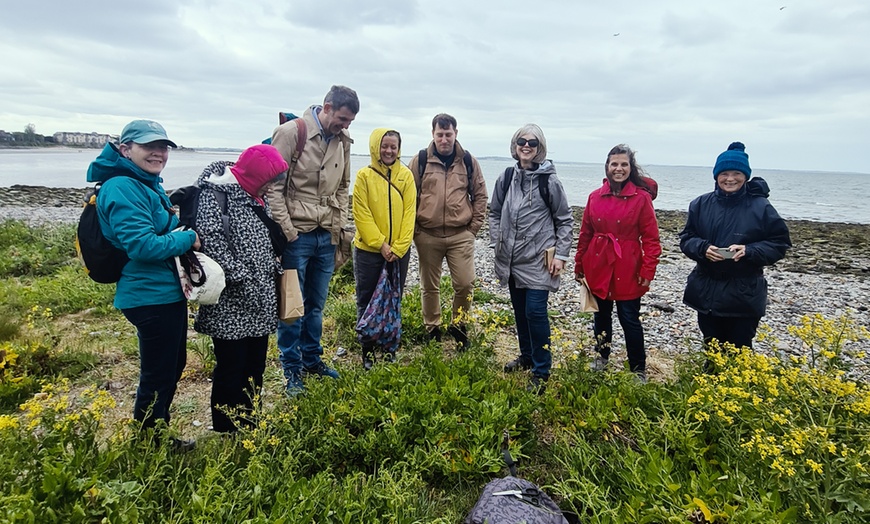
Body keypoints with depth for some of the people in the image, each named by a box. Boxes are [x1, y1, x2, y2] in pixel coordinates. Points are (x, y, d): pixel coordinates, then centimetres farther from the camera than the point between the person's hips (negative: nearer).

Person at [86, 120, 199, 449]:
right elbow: (142, 245, -26)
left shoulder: (147, 185, 13)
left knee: (174, 366, 22)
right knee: (157, 377, 3)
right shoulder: (123, 188, -18)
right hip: (151, 296, -11)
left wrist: (184, 235, 6)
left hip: (168, 292, 11)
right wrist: (189, 238, -16)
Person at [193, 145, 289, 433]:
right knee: (231, 368, 1)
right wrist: (242, 280, -21)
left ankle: (247, 424, 30)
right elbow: (212, 241, -21)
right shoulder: (215, 193, -12)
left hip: (260, 301, 9)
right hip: (231, 305, -8)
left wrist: (273, 271, 15)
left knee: (255, 365, 15)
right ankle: (226, 431, 17)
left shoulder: (254, 196, 15)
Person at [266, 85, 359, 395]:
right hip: (296, 235, -5)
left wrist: (338, 224, 9)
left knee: (316, 304, 16)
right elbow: (273, 186, -11)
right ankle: (292, 369, 19)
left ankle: (312, 359, 32)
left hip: (326, 236, 6)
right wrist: (286, 231, -14)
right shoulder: (291, 132, -10)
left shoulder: (343, 140, 8)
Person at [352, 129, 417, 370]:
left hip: (399, 251, 2)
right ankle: (367, 351, 20)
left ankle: (390, 349, 25)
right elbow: (362, 214, -9)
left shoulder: (406, 175, 2)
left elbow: (409, 212, -2)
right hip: (368, 250, -2)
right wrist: (380, 244, -15)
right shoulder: (364, 175, -5)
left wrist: (399, 246, -10)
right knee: (367, 301, 7)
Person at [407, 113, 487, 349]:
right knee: (429, 286, 10)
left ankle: (459, 326, 23)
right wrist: (414, 228, -2)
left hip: (461, 235, 1)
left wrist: (474, 226, 3)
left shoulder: (469, 161, 5)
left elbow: (480, 195, 10)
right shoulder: (420, 161, 0)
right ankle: (432, 330, 26)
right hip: (427, 236, 0)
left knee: (465, 284, -1)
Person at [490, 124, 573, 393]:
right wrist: (497, 243, 5)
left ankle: (541, 371, 5)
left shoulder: (550, 181, -7)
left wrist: (560, 255, -6)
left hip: (538, 260, -5)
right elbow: (495, 214, 14)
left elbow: (565, 220, -1)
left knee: (535, 311, -8)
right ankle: (526, 356, 34)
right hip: (511, 259, 5)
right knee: (520, 310, 15)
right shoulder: (505, 178, 4)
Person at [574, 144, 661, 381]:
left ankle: (638, 369, 21)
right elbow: (585, 234, 8)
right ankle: (602, 356, 38)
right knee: (601, 314, 18)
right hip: (598, 267, 4)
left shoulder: (641, 197, -7)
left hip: (628, 270, -3)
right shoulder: (595, 196, 2)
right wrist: (579, 264, 10)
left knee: (629, 319, 3)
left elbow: (651, 238, -7)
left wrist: (648, 270, -11)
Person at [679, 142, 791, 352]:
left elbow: (779, 244, -3)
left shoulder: (760, 207, -6)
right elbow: (686, 238, 5)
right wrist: (703, 248, -16)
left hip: (744, 296, -2)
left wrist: (749, 251, -20)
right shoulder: (701, 204, 1)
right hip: (706, 292, 3)